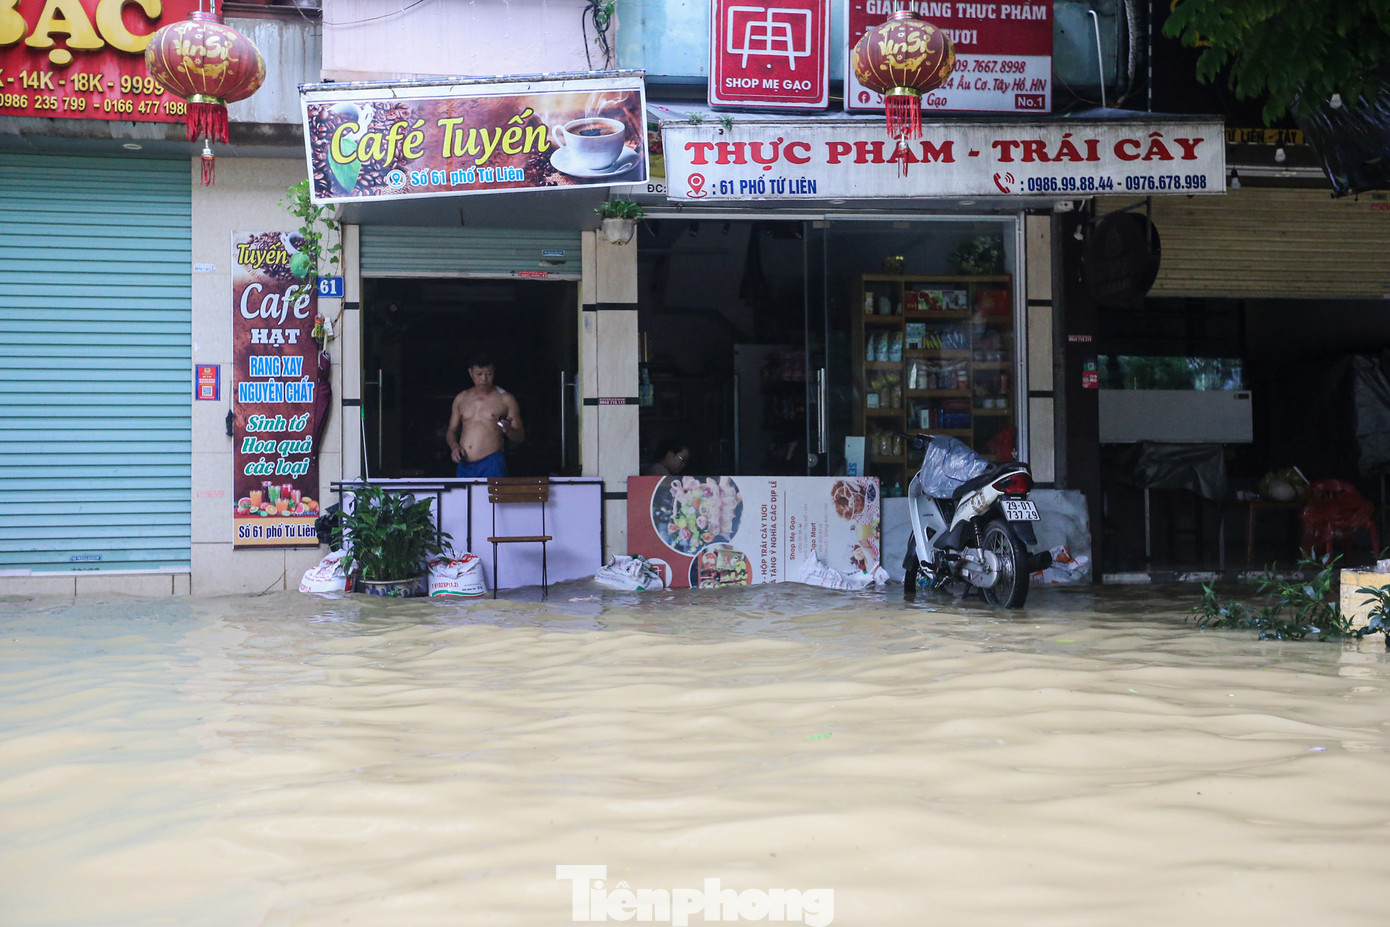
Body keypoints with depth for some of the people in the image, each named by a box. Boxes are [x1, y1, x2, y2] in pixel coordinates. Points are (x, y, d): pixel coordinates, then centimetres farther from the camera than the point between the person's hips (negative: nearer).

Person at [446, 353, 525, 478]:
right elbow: (451, 431, 23)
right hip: (464, 466, 4)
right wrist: (454, 446, 1)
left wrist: (508, 430, -16)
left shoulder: (506, 399, 4)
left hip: (491, 464, -4)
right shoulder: (461, 399, 15)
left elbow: (520, 437, 6)